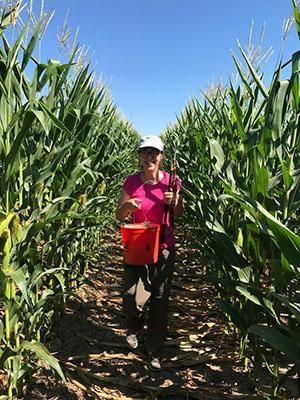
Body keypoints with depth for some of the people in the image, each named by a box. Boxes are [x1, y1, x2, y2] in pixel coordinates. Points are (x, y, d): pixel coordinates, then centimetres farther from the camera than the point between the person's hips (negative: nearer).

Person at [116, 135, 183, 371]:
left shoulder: (171, 181, -5)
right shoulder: (131, 183, -4)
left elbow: (179, 214, 7)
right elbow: (119, 216, 4)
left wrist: (173, 201, -15)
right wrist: (128, 206, -18)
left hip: (164, 248, 0)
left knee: (159, 302, 10)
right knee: (132, 301, -9)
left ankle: (156, 353, 32)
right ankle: (136, 325, 30)